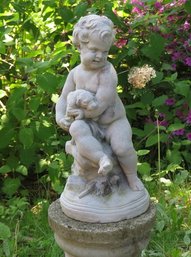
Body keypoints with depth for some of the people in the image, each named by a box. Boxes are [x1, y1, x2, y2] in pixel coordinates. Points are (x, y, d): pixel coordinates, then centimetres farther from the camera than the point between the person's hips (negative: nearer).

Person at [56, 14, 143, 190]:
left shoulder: (108, 73, -20)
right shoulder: (75, 73, 0)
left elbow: (101, 104, -27)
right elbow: (64, 99, 7)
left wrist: (77, 114, -19)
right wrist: (60, 117, -12)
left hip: (113, 122, -4)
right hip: (89, 124, 4)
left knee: (123, 147, -28)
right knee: (76, 129, -30)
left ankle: (132, 176, 2)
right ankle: (102, 158, -44)